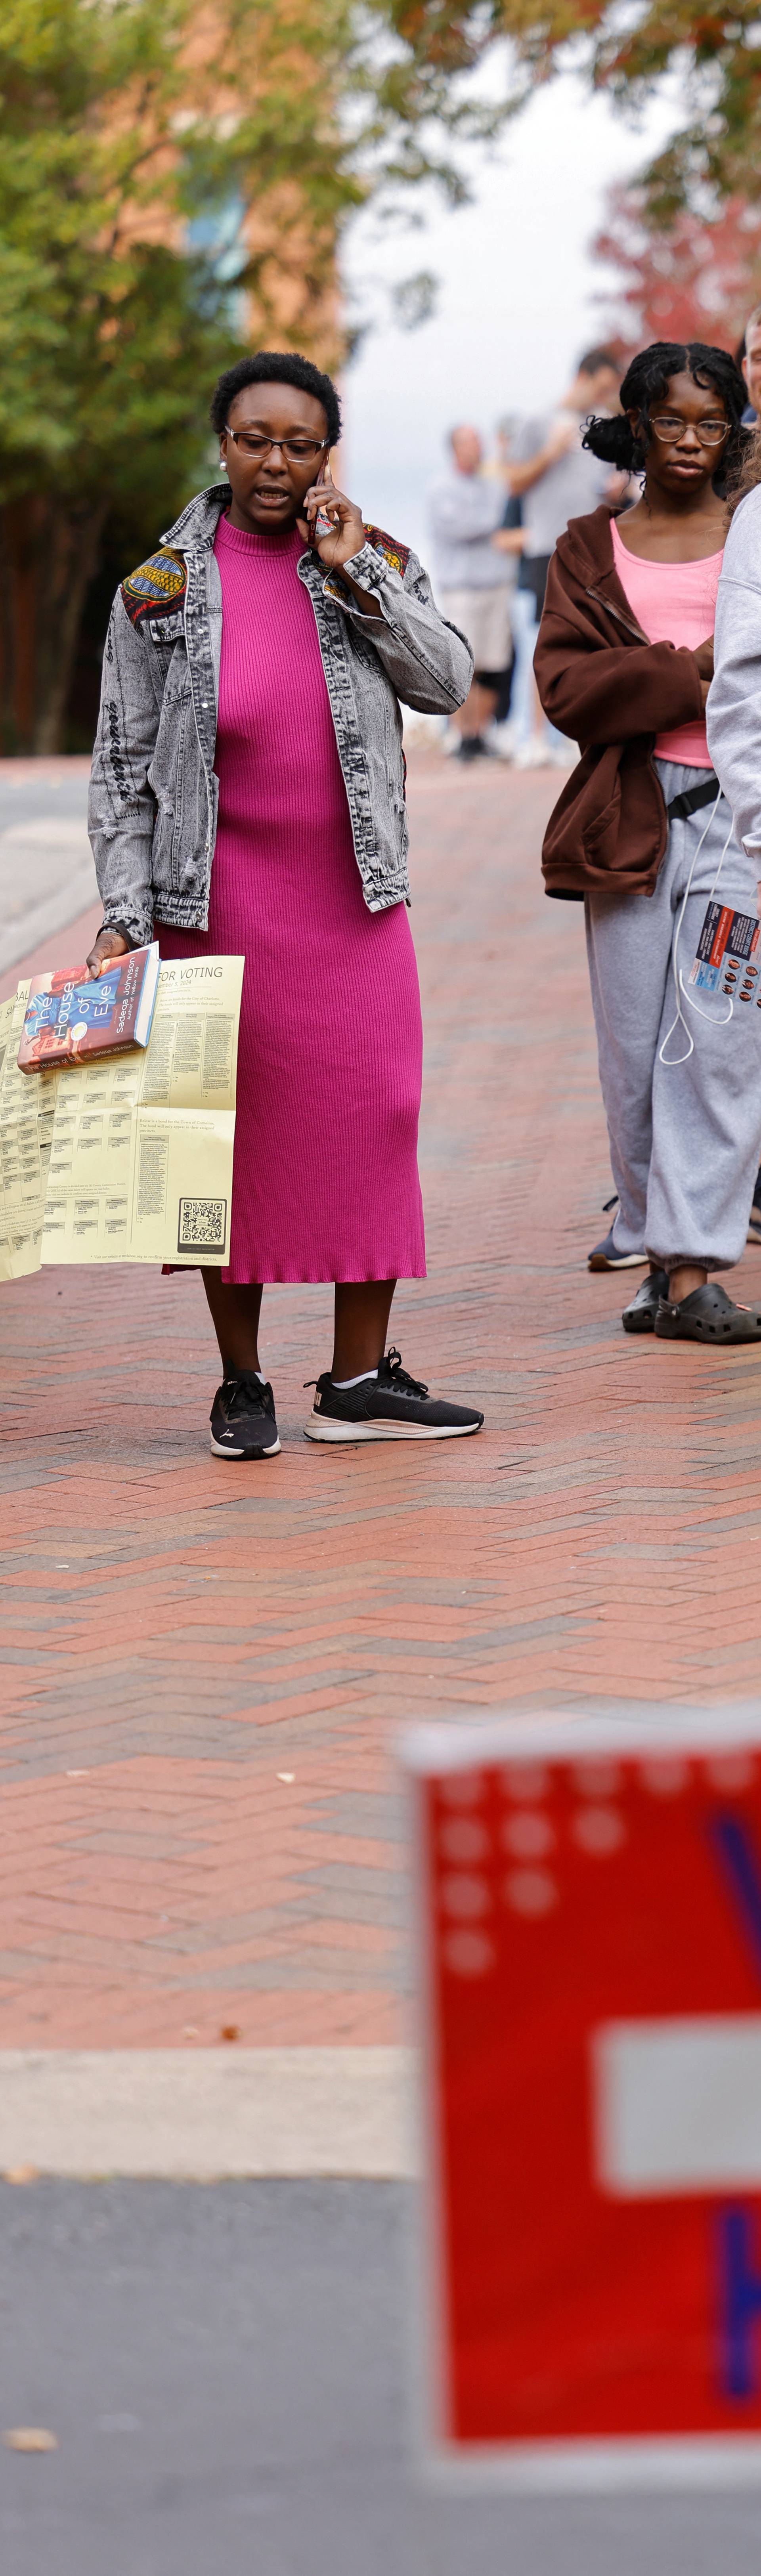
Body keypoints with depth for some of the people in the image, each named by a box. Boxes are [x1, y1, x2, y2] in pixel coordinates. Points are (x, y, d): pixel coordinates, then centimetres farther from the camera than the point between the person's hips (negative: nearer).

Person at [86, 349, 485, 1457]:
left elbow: (448, 681, -4)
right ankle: (241, 1384, 12)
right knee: (234, 1131, 2)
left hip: (356, 897, 2)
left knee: (372, 1119, 2)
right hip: (222, 900, -2)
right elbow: (122, 766, 0)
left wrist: (360, 577, -12)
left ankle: (360, 1379, 11)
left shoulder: (375, 561, 6)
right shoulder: (163, 589, -1)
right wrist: (126, 913, -7)